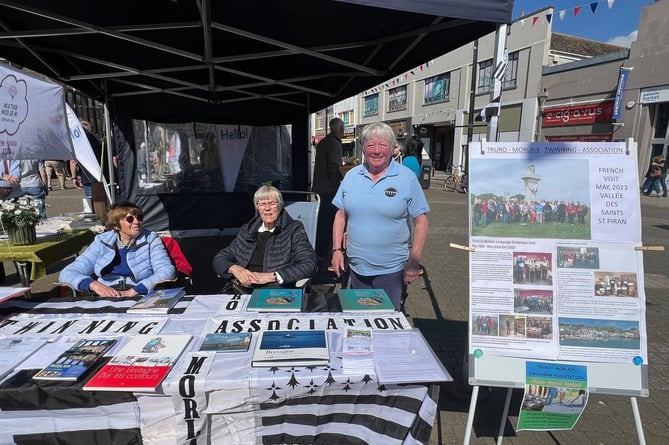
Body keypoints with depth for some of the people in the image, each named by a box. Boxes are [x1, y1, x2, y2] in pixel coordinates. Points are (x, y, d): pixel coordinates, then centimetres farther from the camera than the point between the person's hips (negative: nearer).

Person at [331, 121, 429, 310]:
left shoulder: (407, 178, -7)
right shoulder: (351, 176, 3)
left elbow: (420, 221, -6)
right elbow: (341, 215, 8)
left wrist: (414, 262, -9)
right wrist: (337, 249, 2)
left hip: (391, 269, -3)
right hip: (356, 267, 4)